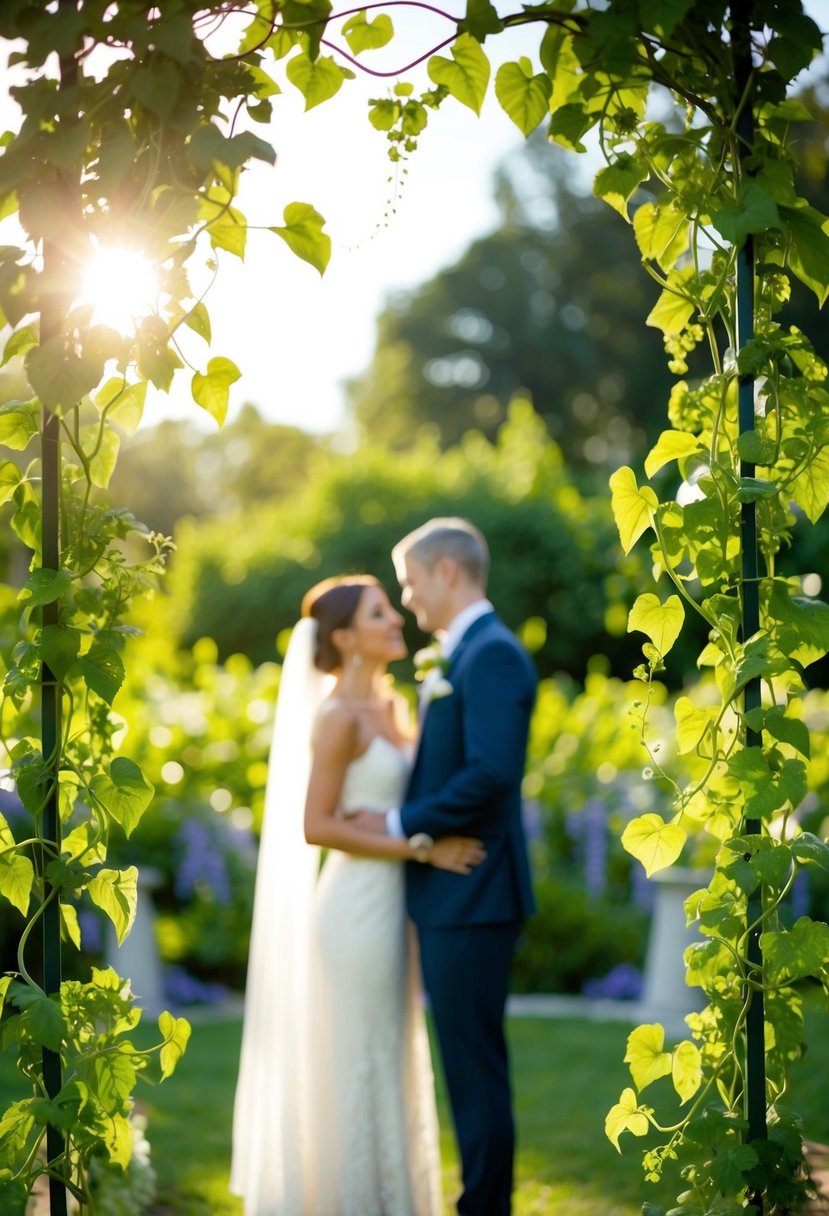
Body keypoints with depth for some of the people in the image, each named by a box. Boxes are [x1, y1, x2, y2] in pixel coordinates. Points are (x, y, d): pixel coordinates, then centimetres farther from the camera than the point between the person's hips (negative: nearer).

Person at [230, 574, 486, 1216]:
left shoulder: (390, 708, 13)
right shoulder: (339, 715, -13)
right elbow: (316, 826, -18)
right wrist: (423, 848, -19)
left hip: (391, 904, 9)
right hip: (358, 905, -9)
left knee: (390, 1063, 13)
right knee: (356, 1066, -2)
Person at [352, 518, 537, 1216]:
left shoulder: (492, 654, -14)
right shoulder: (463, 657, 18)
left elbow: (492, 773, -24)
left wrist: (400, 825, -17)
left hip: (472, 896, -10)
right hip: (451, 895, 10)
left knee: (475, 1062, -5)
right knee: (469, 1061, 13)